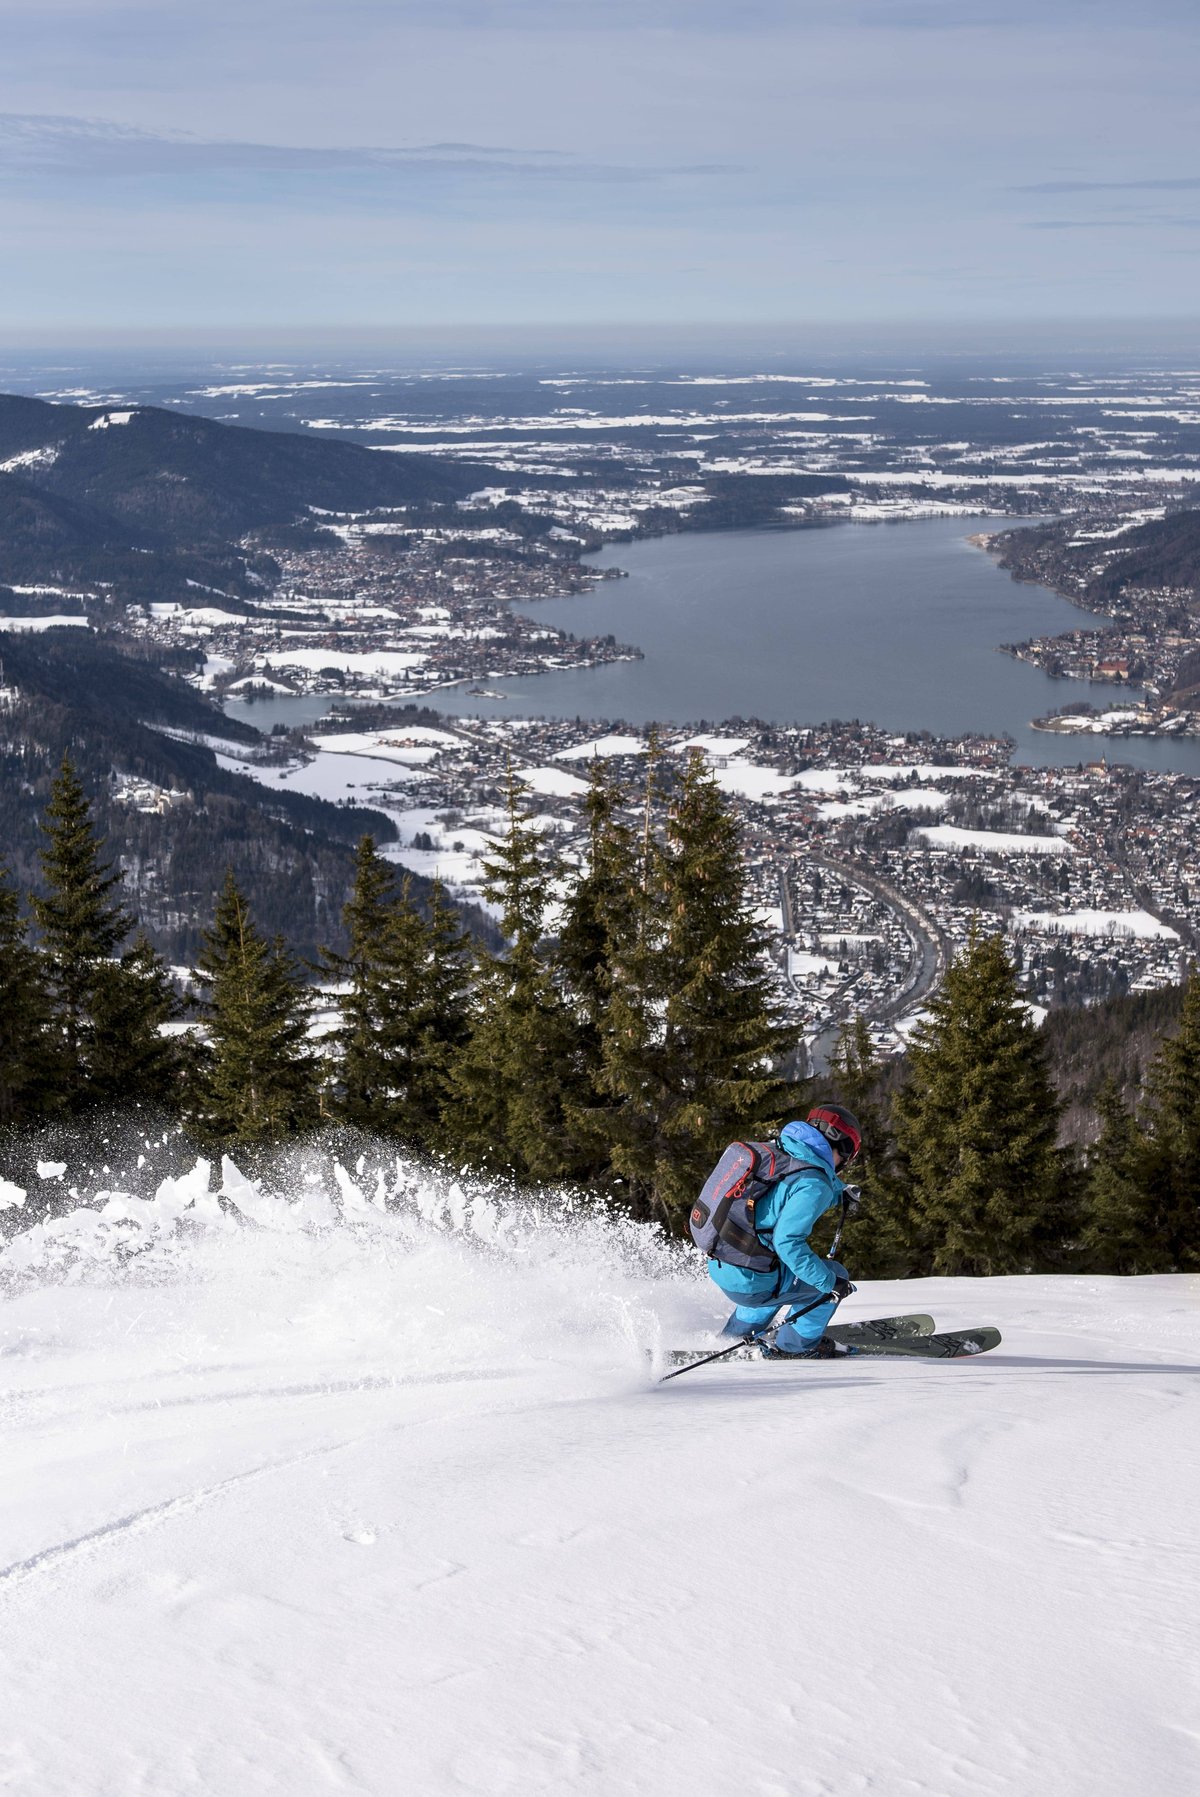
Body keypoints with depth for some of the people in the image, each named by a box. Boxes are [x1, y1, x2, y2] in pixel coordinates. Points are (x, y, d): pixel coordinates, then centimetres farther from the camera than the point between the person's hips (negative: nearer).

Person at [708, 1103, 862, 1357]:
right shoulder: (813, 1184, -19)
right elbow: (788, 1242, -27)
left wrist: (839, 1192, 33)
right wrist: (829, 1282, -19)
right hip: (750, 1284, -8)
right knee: (836, 1276, 11)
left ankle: (737, 1334, 39)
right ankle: (797, 1344, 22)